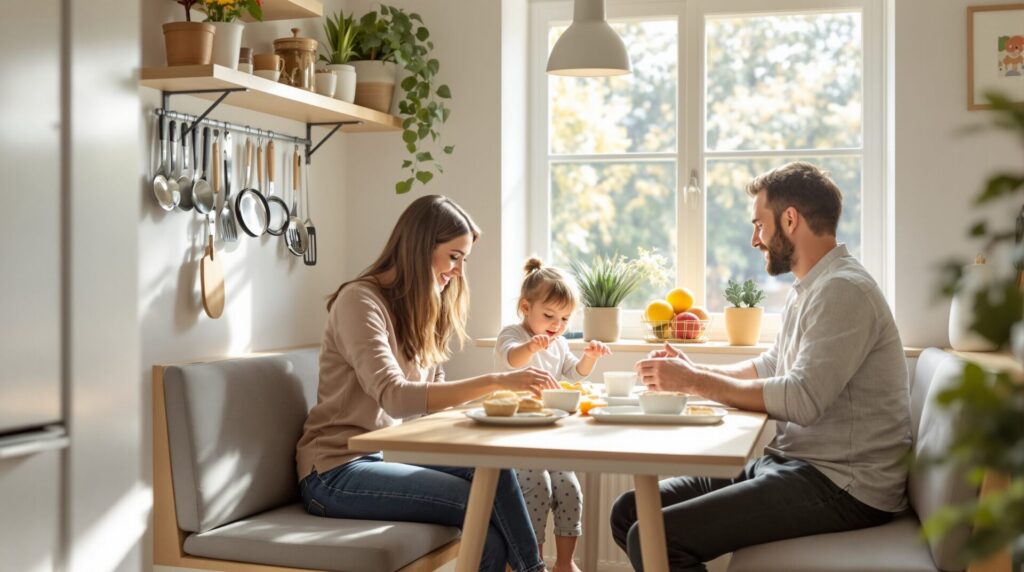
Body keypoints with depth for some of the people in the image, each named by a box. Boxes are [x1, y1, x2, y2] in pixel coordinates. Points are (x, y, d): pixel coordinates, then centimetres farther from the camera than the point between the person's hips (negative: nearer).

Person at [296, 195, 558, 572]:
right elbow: (395, 397, -27)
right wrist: (495, 381, -31)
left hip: (390, 454, 7)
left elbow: (432, 398, 8)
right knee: (489, 500, -23)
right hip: (337, 472, -7)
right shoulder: (359, 300, -14)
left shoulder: (421, 309, 14)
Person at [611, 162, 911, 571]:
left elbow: (802, 399, -25)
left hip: (841, 486, -10)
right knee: (629, 512, 2)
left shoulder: (844, 290, -16)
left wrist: (694, 382, -16)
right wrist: (695, 371, 12)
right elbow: (771, 367, 27)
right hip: (793, 463, 10)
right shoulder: (808, 289, 16)